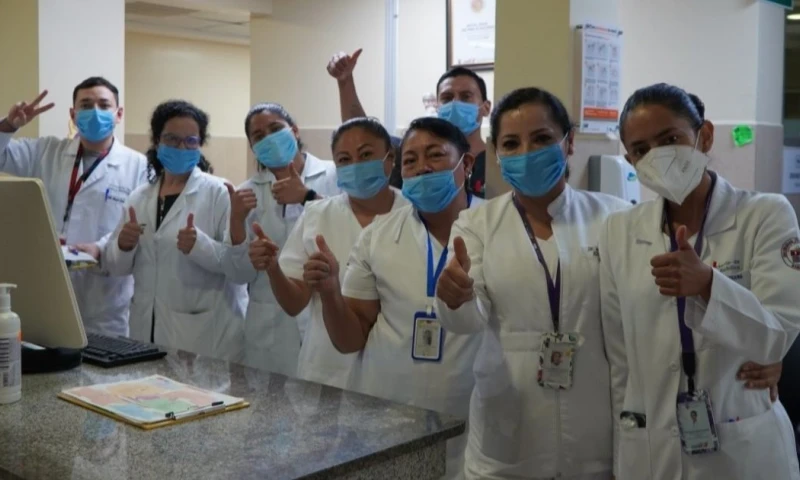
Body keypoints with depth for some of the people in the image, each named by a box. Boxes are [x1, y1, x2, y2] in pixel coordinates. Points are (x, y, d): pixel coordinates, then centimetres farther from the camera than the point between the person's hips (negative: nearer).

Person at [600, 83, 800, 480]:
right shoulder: (619, 231, -1)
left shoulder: (767, 215, -7)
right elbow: (618, 359, 3)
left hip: (744, 448, -2)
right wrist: (625, 447, 5)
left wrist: (707, 284, -32)